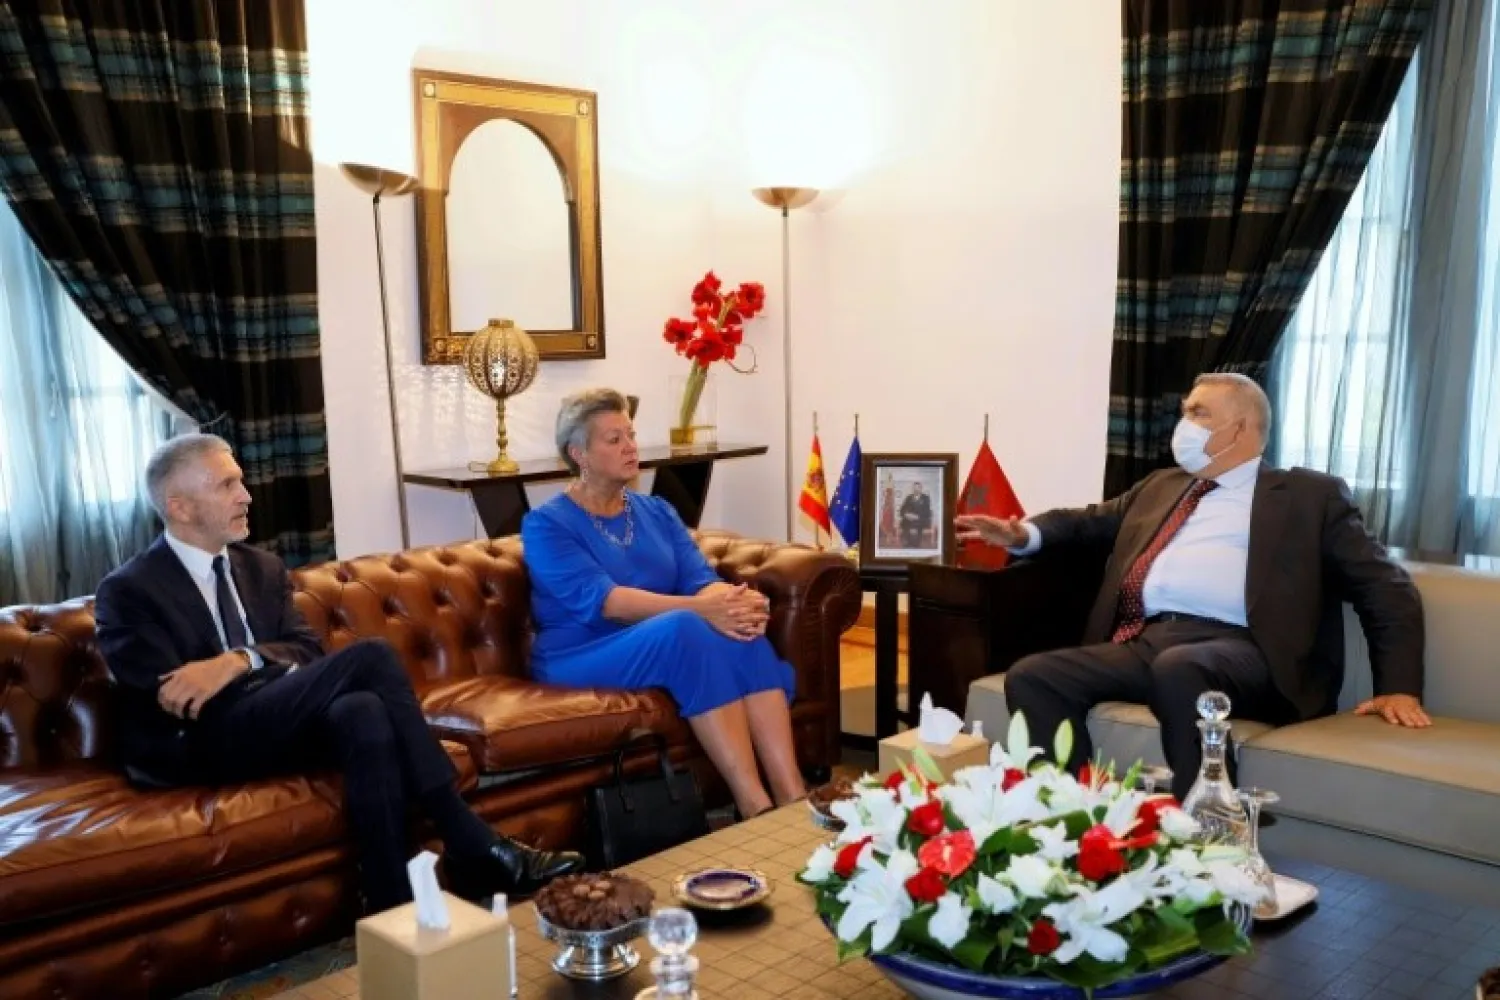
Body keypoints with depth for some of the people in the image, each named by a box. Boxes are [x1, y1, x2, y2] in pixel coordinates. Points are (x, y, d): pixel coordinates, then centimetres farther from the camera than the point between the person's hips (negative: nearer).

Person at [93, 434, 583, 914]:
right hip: (199, 746, -5)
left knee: (362, 712, -33)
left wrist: (241, 660, -16)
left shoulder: (262, 568, 18)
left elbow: (307, 652, 5)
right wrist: (263, 663, -14)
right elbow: (170, 698, -11)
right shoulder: (128, 591, 0)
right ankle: (472, 846, -27)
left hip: (276, 723, 6)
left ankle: (392, 907, -31)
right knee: (371, 656, -27)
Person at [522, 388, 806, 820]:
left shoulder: (657, 512, 15)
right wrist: (700, 609, -32)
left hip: (666, 645, 5)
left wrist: (734, 602, -26)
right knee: (683, 628, -35)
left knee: (741, 632, -27)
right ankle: (754, 803, -38)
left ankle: (792, 795, -34)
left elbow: (702, 579, 0)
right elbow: (601, 599, -19)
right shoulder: (546, 524, -3)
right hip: (582, 661, -5)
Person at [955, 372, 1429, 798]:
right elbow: (1091, 520, 31)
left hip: (1238, 653, -5)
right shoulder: (1162, 485, 29)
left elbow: (1385, 588, 11)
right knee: (1031, 677, -18)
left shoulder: (1309, 495, 14)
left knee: (1180, 669, -39)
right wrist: (1024, 533, 8)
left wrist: (1399, 689, -2)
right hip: (1145, 643, 5)